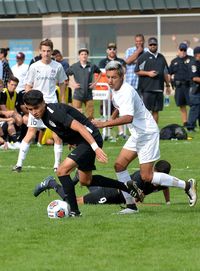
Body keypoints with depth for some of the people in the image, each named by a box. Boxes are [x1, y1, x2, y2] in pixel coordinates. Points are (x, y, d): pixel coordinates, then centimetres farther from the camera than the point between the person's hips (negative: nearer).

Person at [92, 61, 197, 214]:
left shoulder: (127, 92, -25)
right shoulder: (115, 90, 6)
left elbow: (128, 118, -40)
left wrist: (104, 124, -42)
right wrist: (112, 118, 16)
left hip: (147, 134, -10)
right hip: (136, 135, 10)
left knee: (147, 177, -8)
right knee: (119, 165, 3)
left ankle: (186, 185, 5)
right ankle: (131, 205, 9)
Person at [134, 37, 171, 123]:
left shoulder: (161, 57, 18)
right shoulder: (143, 57, 1)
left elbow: (165, 73, 24)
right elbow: (137, 71, -3)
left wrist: (168, 85, 20)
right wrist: (148, 73, -14)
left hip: (159, 88, 5)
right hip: (147, 88, -5)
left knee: (156, 110, 7)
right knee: (146, 110, -8)